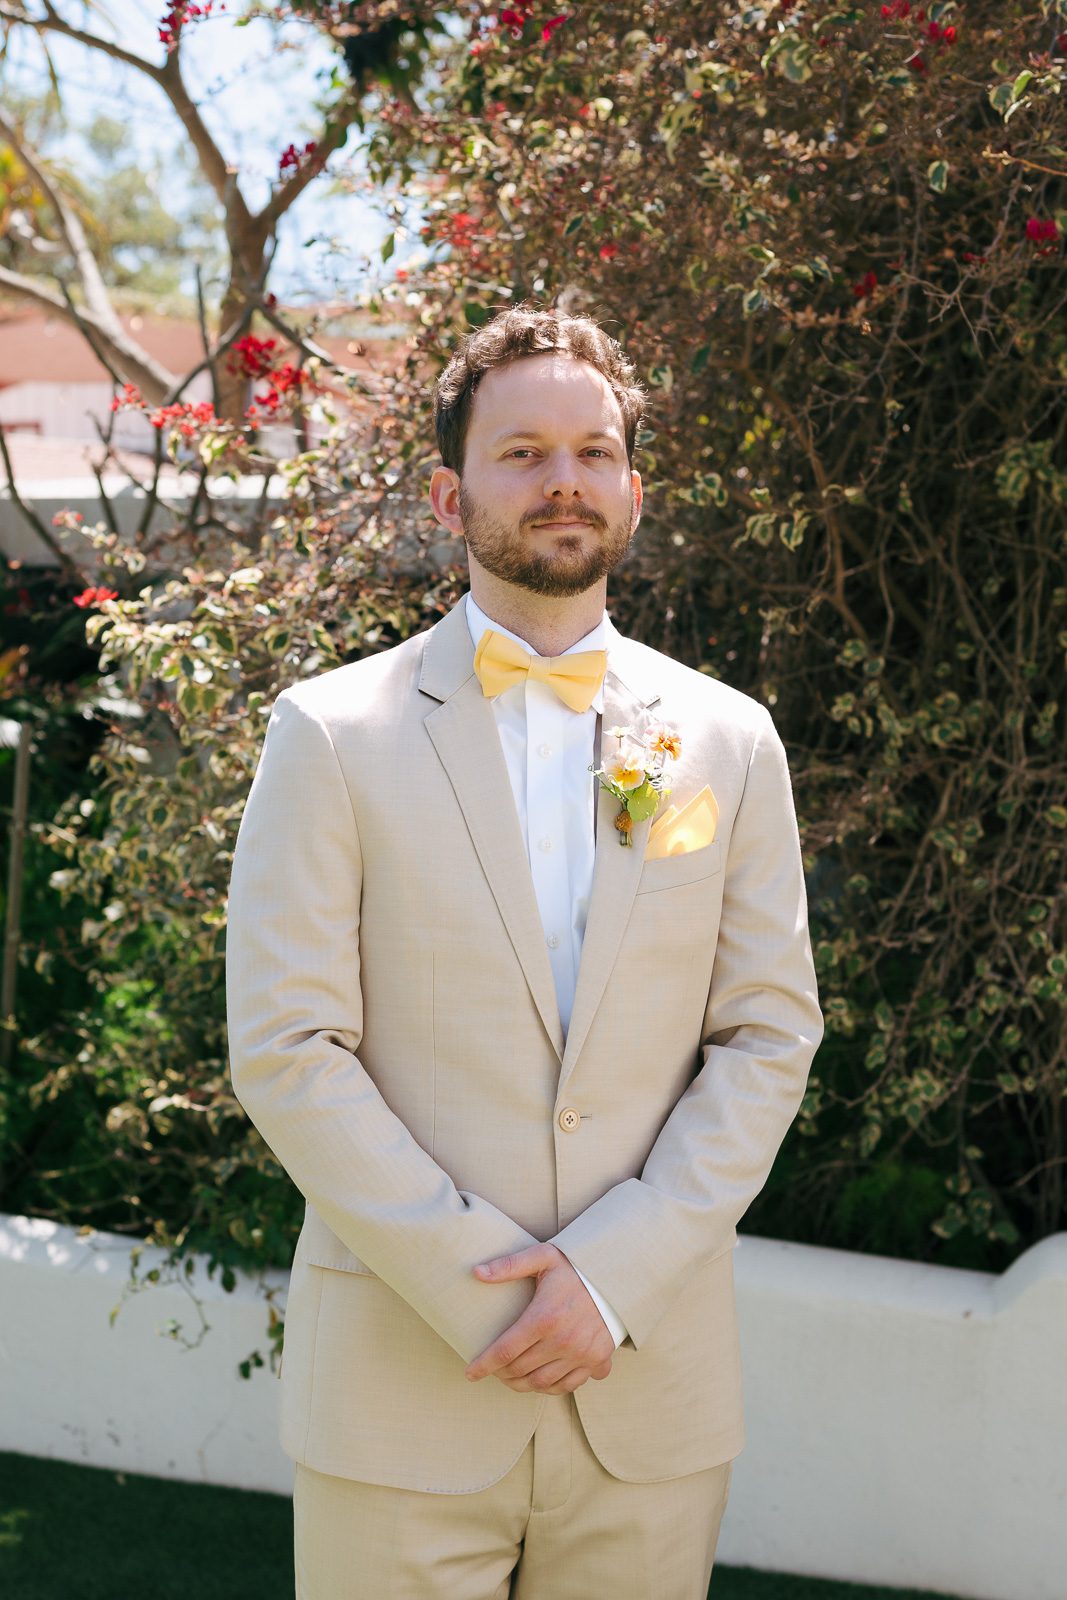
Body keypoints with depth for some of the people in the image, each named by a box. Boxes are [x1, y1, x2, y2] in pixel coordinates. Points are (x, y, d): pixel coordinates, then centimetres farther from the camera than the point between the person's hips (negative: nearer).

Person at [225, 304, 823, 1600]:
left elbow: (771, 1034, 3)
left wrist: (612, 1274, -9)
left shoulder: (729, 741, 6)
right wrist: (479, 1287, -13)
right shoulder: (334, 731, -1)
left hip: (654, 1385, 2)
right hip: (398, 1395, -2)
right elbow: (287, 1047, -6)